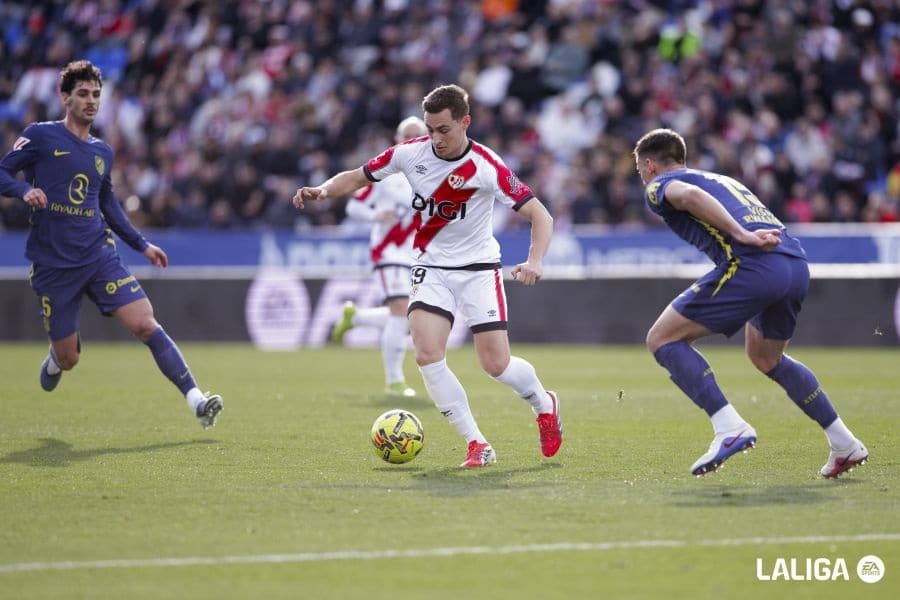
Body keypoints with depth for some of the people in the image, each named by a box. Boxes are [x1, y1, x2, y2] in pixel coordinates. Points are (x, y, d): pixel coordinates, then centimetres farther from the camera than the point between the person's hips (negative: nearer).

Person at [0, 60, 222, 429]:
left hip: (99, 256, 3)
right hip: (53, 266, -3)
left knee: (144, 324, -15)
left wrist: (141, 245, 24)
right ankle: (56, 357, 41)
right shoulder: (41, 136, -1)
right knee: (68, 358, 2)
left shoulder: (102, 152, 14)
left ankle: (195, 400, -18)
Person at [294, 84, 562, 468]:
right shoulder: (411, 154, -9)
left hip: (478, 268, -3)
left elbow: (539, 215, -17)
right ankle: (477, 445, -9)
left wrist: (534, 261, -34)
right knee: (427, 354, -19)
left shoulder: (487, 167, -19)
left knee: (497, 365, -7)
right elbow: (357, 177, 5)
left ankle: (544, 405, 28)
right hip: (431, 268, 3)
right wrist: (322, 190, -15)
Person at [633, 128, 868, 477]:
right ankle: (844, 443, 29)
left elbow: (689, 195, -12)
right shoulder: (721, 179, 36)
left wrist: (742, 236, -19)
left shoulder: (659, 185, 12)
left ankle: (729, 428, -11)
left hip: (750, 265, -8)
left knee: (662, 340, 3)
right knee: (766, 358, 31)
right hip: (797, 265, 8)